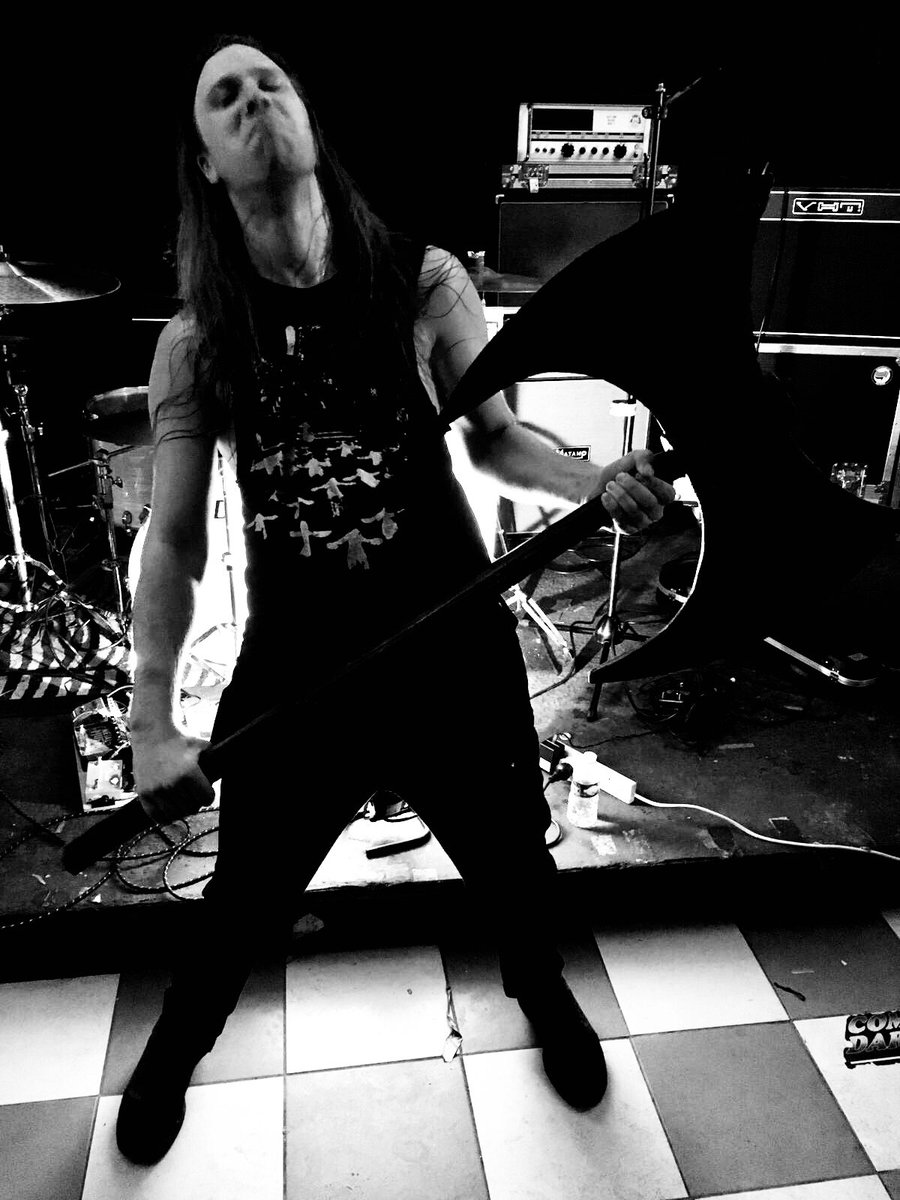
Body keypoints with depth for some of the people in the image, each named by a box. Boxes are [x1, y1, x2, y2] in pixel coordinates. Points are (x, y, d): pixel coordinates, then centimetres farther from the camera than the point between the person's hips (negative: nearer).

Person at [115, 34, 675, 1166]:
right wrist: (152, 719, -13)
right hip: (294, 661, 0)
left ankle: (543, 994, 56)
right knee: (244, 898, 16)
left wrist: (592, 479, -19)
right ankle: (173, 1050, 51)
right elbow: (173, 538, -4)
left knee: (512, 863, 19)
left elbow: (494, 437, 3)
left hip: (455, 642, 0)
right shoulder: (193, 344, -4)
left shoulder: (422, 281, -6)